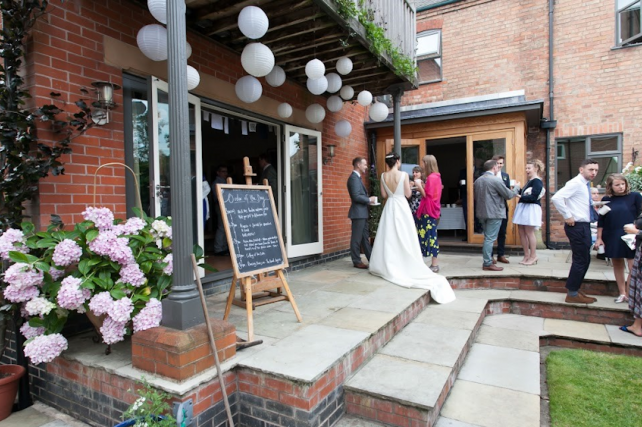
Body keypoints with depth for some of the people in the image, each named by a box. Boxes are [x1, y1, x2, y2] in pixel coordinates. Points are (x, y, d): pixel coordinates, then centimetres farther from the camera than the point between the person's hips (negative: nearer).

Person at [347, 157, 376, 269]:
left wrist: (368, 200, 7)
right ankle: (357, 261, 7)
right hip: (358, 212, -10)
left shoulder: (357, 177, 17)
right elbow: (356, 196, -22)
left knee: (365, 237, 14)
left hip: (362, 212, 10)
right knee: (356, 237, -1)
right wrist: (369, 199, -11)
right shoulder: (354, 177, -14)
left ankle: (372, 259, 21)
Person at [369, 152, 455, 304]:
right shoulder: (403, 175, -10)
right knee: (403, 238, 3)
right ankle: (406, 266, 8)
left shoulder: (383, 176, 0)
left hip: (389, 207, 3)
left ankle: (387, 267, 14)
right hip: (401, 206, -3)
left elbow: (384, 194, 4)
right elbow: (408, 194, -7)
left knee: (388, 238, 9)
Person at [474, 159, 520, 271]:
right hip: (494, 213, -7)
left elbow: (476, 197, 16)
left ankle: (487, 260, 22)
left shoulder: (478, 180, 8)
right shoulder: (495, 180, -15)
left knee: (487, 237, 16)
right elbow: (509, 195, -8)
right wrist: (516, 187, 9)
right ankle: (488, 264, 0)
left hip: (482, 213, 8)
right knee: (490, 238, -4)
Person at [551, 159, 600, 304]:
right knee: (581, 260, -4)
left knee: (584, 259, 16)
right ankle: (572, 294, 7)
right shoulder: (576, 183, -15)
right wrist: (568, 216, -23)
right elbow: (556, 198, -29)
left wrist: (595, 206, 8)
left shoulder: (585, 185, 14)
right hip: (577, 226, -10)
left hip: (584, 226, 10)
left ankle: (574, 289, 27)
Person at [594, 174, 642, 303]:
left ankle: (629, 294, 7)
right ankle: (622, 294, 21)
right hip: (612, 238, 2)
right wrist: (599, 238, 5)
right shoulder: (606, 200, 4)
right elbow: (601, 220, 7)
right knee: (617, 266, 10)